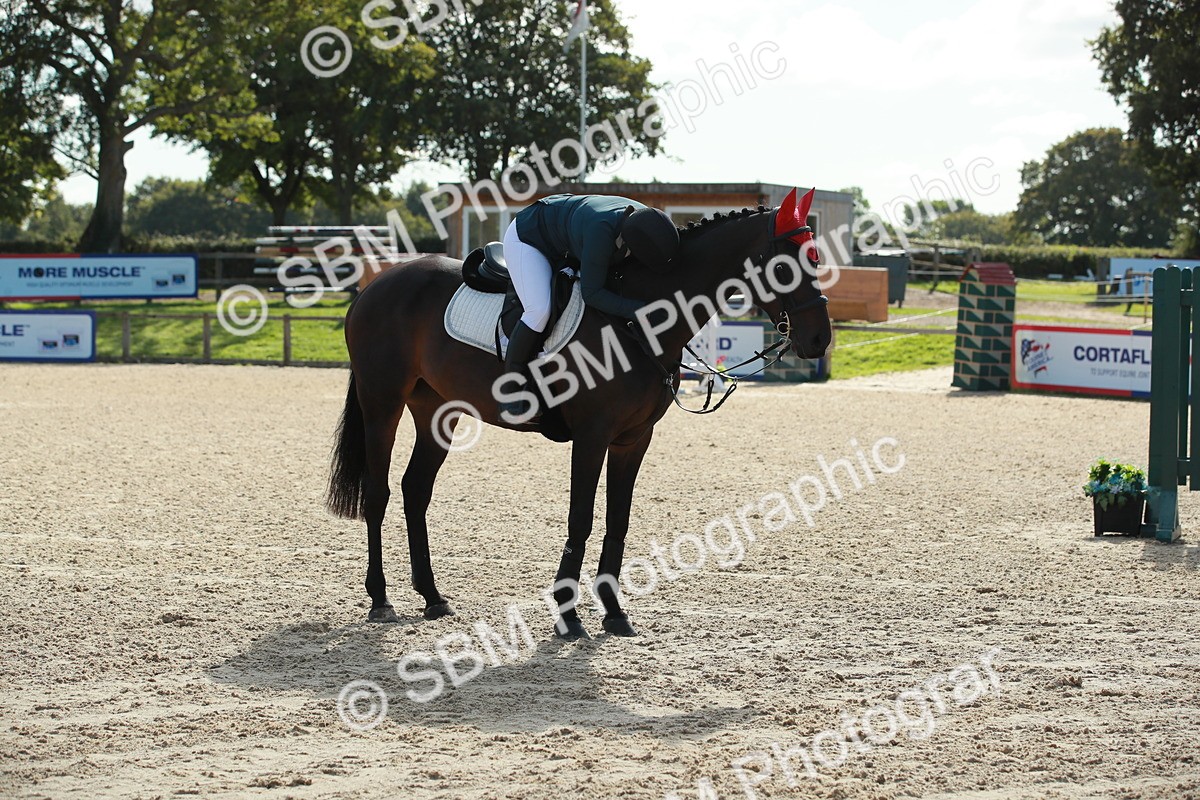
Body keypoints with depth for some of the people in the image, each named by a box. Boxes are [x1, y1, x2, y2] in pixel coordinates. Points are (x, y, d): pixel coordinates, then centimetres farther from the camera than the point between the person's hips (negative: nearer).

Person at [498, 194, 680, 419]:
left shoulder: (648, 221, -21)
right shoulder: (602, 231, -44)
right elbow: (592, 293, -37)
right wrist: (639, 311, -43)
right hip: (527, 238, -8)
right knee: (540, 310, -26)